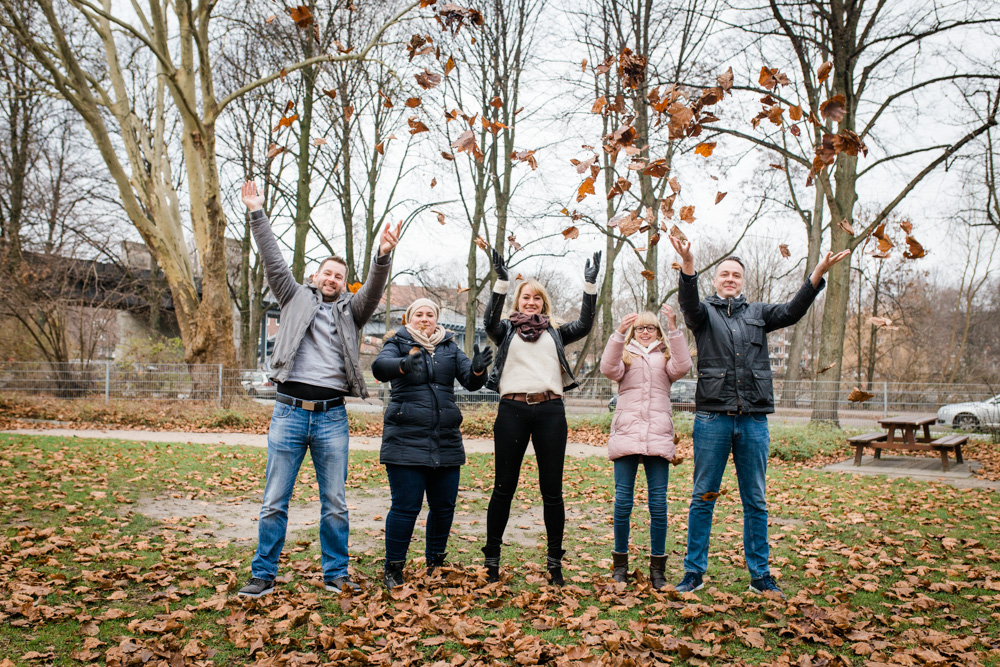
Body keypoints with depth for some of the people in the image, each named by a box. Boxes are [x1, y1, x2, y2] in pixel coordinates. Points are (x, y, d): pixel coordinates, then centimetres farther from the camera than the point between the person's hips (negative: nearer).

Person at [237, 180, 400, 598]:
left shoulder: (350, 310, 13)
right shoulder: (296, 298, 13)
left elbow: (374, 290, -4)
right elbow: (273, 262, 6)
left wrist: (383, 255, -22)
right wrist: (257, 214, 0)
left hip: (332, 416, 1)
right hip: (289, 410, -1)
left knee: (335, 503, 6)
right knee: (274, 501, 4)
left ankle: (335, 574, 17)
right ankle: (263, 575, 14)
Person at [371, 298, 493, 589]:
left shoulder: (450, 347, 15)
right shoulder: (398, 343, 5)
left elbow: (471, 381, 5)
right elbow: (380, 366, -16)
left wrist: (478, 368, -19)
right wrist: (404, 364, -38)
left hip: (446, 441, 4)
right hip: (406, 439, -4)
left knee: (444, 506, 8)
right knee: (406, 507, -4)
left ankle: (435, 564, 27)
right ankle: (393, 570, 11)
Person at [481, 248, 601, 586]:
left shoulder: (555, 332, 17)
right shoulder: (506, 330, 13)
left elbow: (584, 325, 2)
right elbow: (490, 322, -8)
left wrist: (590, 285, -4)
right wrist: (501, 282, -18)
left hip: (550, 411, 1)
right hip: (513, 409, -1)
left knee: (552, 490, 4)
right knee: (504, 487, 4)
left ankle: (554, 561, 13)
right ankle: (492, 558, 14)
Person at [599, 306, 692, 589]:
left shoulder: (665, 356, 18)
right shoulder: (625, 354, 16)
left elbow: (681, 367, -4)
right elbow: (609, 369, -6)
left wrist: (674, 329, -12)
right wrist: (619, 333, -18)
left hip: (658, 436, 1)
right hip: (626, 434, 0)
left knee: (658, 503, -1)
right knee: (623, 501, -2)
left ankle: (657, 568, 8)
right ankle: (620, 563, 11)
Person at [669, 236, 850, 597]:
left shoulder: (758, 313, 15)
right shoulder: (704, 312, 7)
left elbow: (791, 312, -1)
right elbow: (688, 302, -14)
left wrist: (817, 275, -17)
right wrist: (687, 266, -34)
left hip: (754, 420, 3)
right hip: (712, 418, -2)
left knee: (755, 502, 9)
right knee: (703, 497, 4)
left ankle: (760, 575, 19)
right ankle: (694, 571, 13)